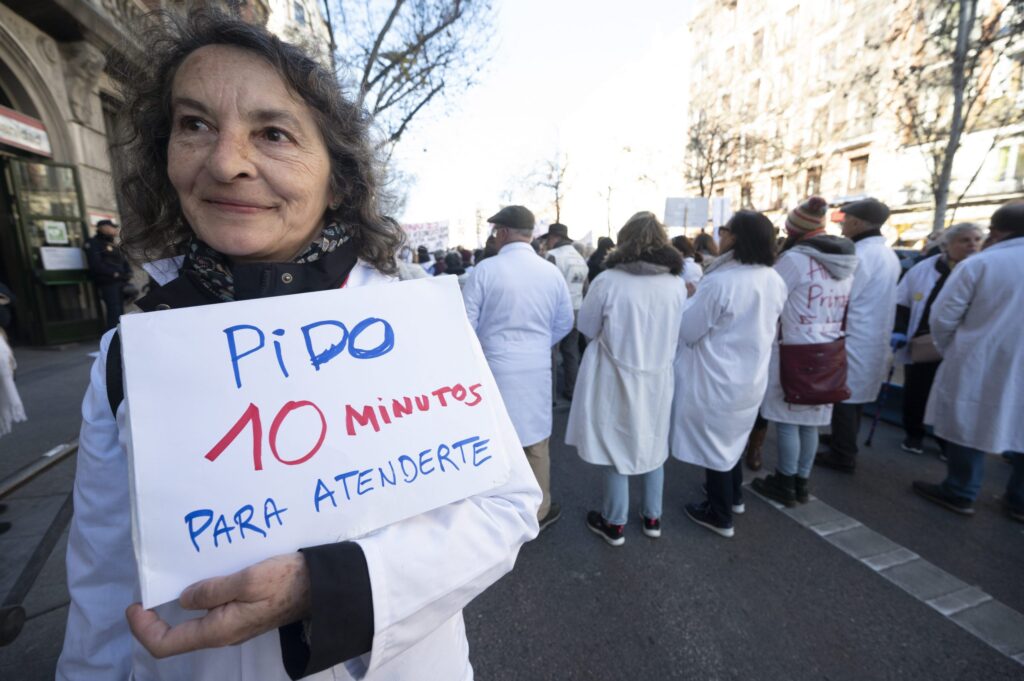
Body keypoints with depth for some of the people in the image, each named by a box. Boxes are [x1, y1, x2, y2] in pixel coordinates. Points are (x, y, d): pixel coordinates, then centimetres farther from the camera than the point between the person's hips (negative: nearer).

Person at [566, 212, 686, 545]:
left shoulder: (608, 281, -16)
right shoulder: (677, 284, -5)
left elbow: (586, 327, -4)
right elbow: (677, 331, 9)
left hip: (617, 378, -4)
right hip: (659, 378, 4)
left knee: (616, 448, 11)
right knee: (652, 446, 20)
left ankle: (614, 523, 27)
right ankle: (652, 517, 37)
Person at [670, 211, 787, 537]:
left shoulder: (720, 282, -27)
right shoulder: (775, 281, -1)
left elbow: (687, 330, -18)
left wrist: (688, 300, -1)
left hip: (717, 379, -8)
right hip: (750, 376, 8)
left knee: (713, 443, 10)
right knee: (731, 437, 26)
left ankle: (720, 516, 26)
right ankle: (734, 496, 46)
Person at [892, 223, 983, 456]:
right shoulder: (923, 269, -1)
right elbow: (901, 303, 2)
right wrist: (899, 331, -10)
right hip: (921, 347, 0)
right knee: (915, 393, 12)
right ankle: (913, 435, 30)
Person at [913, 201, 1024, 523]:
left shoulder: (978, 264, -10)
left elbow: (943, 317, -9)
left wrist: (949, 352, 8)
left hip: (979, 365, -4)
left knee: (969, 425, 8)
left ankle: (959, 494, 18)